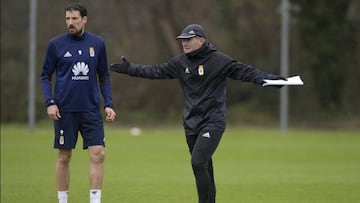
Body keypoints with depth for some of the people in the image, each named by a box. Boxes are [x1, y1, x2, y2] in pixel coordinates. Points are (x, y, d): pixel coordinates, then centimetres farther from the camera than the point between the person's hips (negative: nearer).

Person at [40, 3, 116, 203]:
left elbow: (104, 77, 13)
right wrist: (49, 102, -8)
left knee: (98, 154, -8)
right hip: (65, 110, -1)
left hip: (91, 109, 1)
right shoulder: (56, 44, 0)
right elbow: (45, 76, 5)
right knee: (64, 157, 4)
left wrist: (108, 104, 3)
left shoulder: (97, 43, 5)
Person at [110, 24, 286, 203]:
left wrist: (269, 79, -22)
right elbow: (157, 71, 17)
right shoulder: (180, 62, 8)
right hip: (191, 123, 6)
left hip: (213, 122, -6)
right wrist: (130, 69, 15)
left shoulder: (219, 60, -8)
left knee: (198, 162, -19)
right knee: (203, 167, 10)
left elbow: (245, 72, -11)